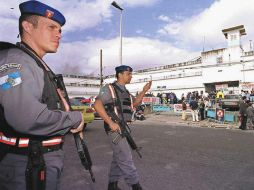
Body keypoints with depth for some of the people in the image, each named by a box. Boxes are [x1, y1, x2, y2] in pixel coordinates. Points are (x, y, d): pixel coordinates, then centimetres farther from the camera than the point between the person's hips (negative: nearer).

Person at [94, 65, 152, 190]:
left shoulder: (125, 91, 17)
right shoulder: (109, 88, -9)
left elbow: (135, 103, 18)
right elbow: (97, 105, -20)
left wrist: (144, 91, 4)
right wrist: (111, 123, -25)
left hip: (124, 127, 9)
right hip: (115, 128, -9)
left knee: (118, 158, 16)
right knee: (126, 159, -4)